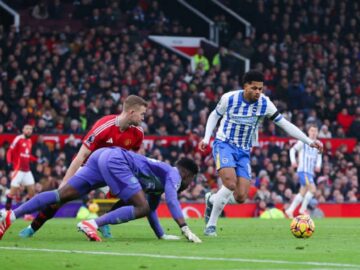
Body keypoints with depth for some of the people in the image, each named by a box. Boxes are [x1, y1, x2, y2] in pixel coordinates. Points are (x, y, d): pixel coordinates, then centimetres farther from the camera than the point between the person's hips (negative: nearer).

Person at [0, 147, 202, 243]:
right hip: (115, 160, -9)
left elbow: (152, 209, 33)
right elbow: (172, 201, -16)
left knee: (62, 195, 3)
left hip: (104, 156, 9)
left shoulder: (161, 180, 29)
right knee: (141, 208, -11)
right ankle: (92, 224, -23)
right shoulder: (173, 175, 3)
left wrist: (162, 236, 33)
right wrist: (186, 230, -21)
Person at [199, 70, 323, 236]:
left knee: (241, 197, -9)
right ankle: (211, 225, -13)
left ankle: (212, 200, 23)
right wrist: (206, 138, -1)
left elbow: (285, 124, -2)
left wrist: (309, 142, -8)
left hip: (244, 152, 3)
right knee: (230, 183, -29)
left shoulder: (264, 104, -6)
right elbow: (215, 115, 10)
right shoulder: (229, 98, -10)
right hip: (224, 144, -3)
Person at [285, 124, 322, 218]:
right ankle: (303, 209, -9)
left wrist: (318, 165, 5)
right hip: (303, 170, -7)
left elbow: (319, 157, 24)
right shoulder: (303, 142, -3)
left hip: (310, 172, 7)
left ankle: (290, 210, 15)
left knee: (303, 193, 7)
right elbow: (293, 150, 0)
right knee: (312, 188, -20)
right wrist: (293, 161, -15)